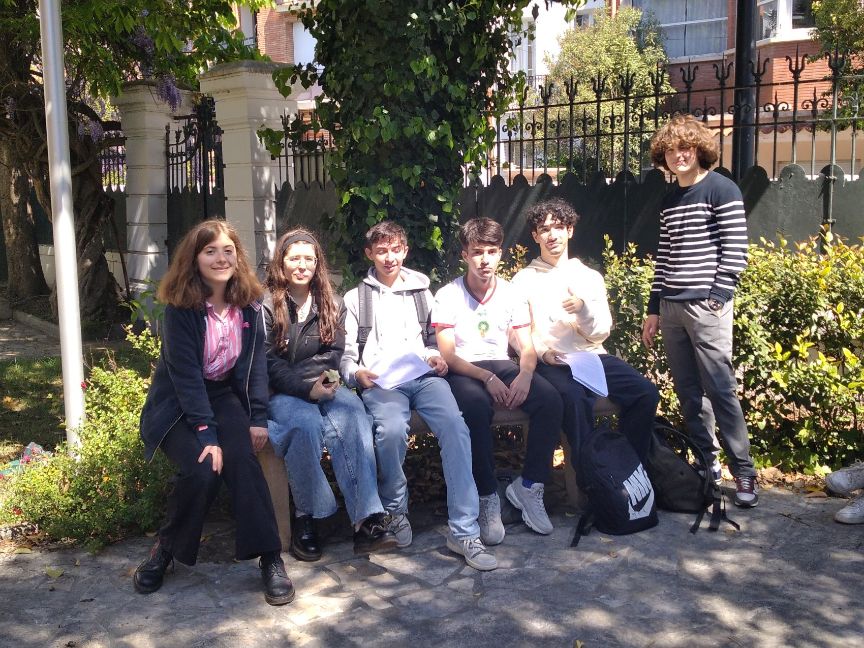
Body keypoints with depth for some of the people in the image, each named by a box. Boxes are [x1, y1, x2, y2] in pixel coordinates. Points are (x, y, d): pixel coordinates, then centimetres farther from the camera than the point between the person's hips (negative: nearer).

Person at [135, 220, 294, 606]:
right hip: (177, 404, -3)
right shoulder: (181, 307, -16)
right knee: (203, 469, -27)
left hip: (223, 395, 3)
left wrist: (258, 417, -10)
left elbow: (255, 362, 0)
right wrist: (207, 433, -27)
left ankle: (270, 558, -20)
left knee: (241, 457, -26)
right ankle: (168, 546, 0)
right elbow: (186, 374, -21)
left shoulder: (248, 303, -3)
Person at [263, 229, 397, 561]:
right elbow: (268, 364, -8)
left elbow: (333, 354, 4)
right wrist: (307, 387, -22)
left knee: (352, 410, -31)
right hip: (279, 394, -3)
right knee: (306, 421, -37)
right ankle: (305, 517, -19)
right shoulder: (266, 305, 0)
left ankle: (367, 520, -41)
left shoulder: (331, 304, 13)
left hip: (319, 387, 3)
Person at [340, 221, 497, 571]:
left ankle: (464, 531, -27)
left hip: (424, 376, 2)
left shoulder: (421, 290, 25)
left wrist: (438, 358, 3)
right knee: (392, 430, -36)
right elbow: (347, 355, 12)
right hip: (380, 382, -2)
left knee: (456, 426, -29)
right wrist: (357, 374, -11)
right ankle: (395, 510, -8)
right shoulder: (355, 298, 19)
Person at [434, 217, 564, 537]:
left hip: (501, 366, 4)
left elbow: (526, 347, 5)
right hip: (462, 370, -4)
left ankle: (528, 486, -12)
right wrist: (486, 378, -25)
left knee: (551, 400, -25)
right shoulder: (448, 295, -3)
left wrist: (525, 374, -19)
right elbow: (447, 354, -10)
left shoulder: (512, 294, 8)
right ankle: (487, 496, -23)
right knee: (476, 405, -39)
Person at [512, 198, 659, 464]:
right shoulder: (524, 280, 10)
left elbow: (601, 333, 9)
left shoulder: (590, 276, 16)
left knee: (646, 392, -20)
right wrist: (541, 352, -16)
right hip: (551, 363, -3)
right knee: (575, 397, -36)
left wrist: (583, 308, -11)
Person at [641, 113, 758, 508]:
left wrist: (717, 299, -14)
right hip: (671, 307, 7)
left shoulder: (721, 191, -3)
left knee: (720, 389, -7)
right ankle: (706, 464, 19)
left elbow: (735, 252, -8)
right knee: (688, 393, 9)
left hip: (706, 305, -6)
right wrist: (655, 308, 15)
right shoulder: (669, 200, 17)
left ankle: (743, 472, 3)